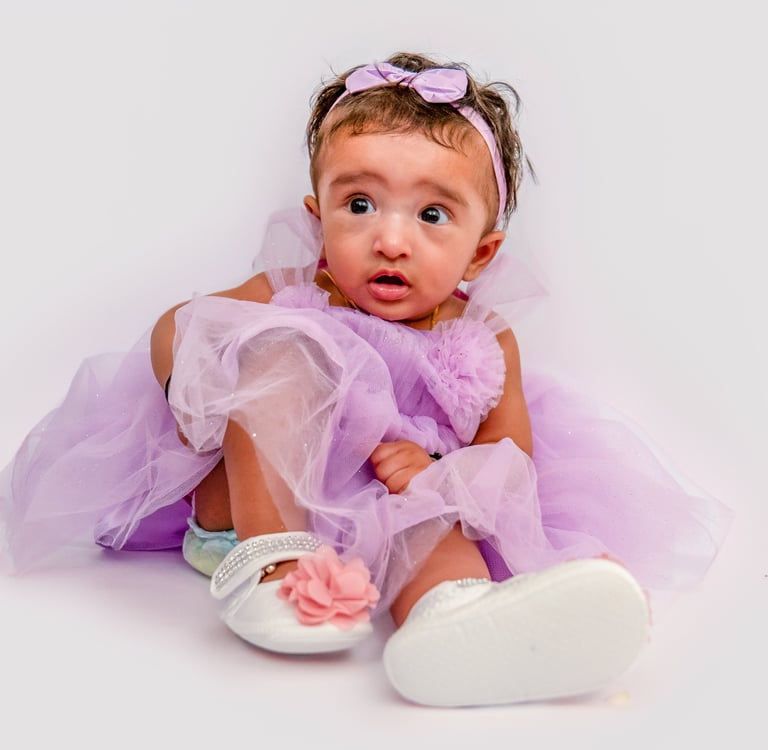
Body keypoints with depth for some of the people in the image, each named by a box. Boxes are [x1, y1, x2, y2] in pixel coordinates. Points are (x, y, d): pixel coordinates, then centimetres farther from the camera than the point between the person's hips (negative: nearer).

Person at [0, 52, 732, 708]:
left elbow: (513, 456, -2)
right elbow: (171, 329, -3)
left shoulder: (483, 343, -4)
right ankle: (265, 559, -30)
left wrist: (441, 473, -22)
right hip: (247, 502, -1)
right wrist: (196, 387, -25)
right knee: (281, 354, -24)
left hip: (383, 525, 1)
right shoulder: (288, 298, -7)